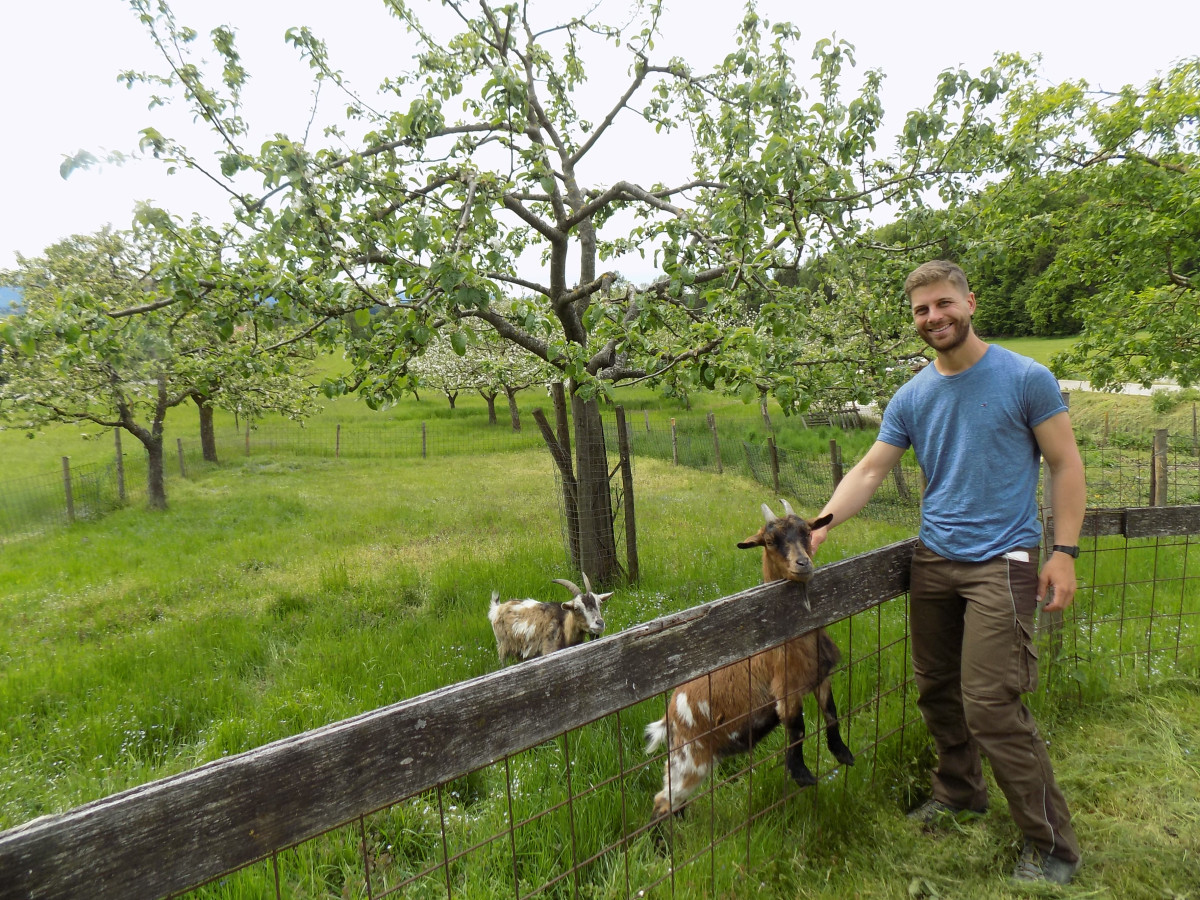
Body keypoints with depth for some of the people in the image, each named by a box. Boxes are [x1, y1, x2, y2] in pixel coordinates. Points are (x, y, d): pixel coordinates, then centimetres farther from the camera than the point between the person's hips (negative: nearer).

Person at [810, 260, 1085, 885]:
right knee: (938, 694, 14)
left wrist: (1064, 552, -8)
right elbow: (869, 471, 3)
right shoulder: (911, 397, 6)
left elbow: (1065, 465, -1)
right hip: (933, 560, 5)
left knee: (990, 706, -8)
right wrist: (818, 527, -10)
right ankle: (959, 794, 37)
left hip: (1001, 562, -5)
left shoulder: (1025, 378, -4)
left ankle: (1051, 845, 11)